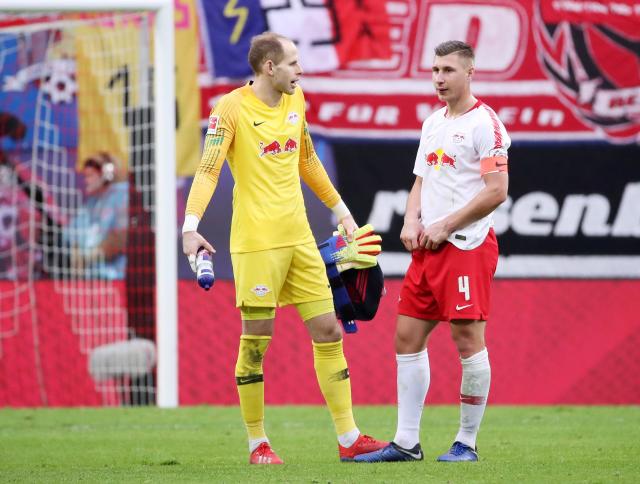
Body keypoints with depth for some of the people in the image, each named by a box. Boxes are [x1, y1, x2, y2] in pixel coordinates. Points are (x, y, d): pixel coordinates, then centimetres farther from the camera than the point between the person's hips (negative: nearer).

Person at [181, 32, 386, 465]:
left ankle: (349, 438, 9)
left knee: (329, 331, 4)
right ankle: (258, 444, 9)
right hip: (256, 242, -7)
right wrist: (191, 226, -28)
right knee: (255, 342, -2)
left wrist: (340, 210, 29)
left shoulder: (295, 101, 12)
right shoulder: (232, 108, -9)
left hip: (299, 238, 7)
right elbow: (208, 169, -15)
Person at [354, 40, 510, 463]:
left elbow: (497, 191, -15)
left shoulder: (484, 123, -9)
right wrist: (411, 222, 3)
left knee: (468, 339, -6)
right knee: (408, 337, 6)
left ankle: (467, 443, 2)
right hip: (427, 247, 9)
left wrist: (444, 227, -13)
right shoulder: (433, 123, 16)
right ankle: (406, 442, 10)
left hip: (467, 246, -8)